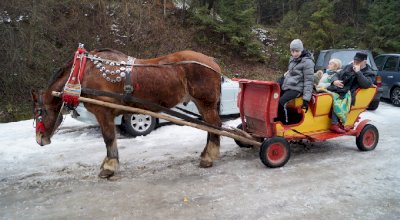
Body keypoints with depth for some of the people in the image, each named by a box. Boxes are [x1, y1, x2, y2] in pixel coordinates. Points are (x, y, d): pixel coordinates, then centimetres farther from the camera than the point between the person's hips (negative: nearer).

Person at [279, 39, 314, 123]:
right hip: (287, 86, 8)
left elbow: (309, 81, -16)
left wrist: (306, 99, -21)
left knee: (281, 102, -28)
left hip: (296, 88, -8)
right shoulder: (292, 59, 12)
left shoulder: (307, 62, -12)